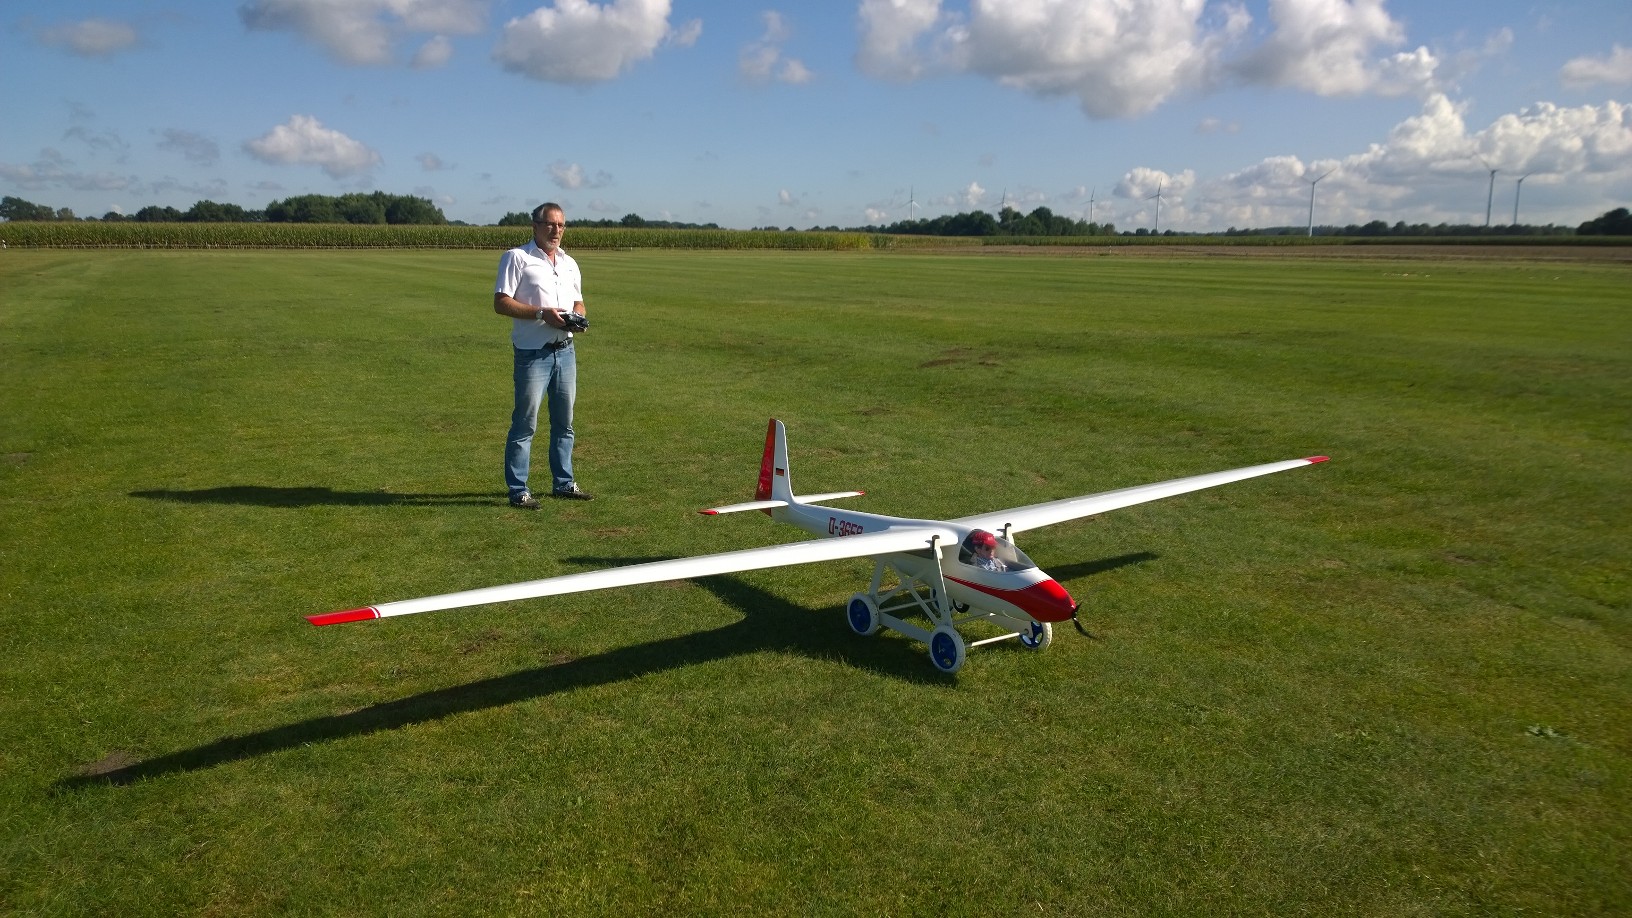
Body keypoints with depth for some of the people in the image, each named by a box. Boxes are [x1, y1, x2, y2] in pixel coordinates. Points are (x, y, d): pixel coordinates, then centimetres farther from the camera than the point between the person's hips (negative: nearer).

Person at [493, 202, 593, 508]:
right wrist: (541, 313, -20)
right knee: (525, 423, -4)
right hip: (533, 353, -7)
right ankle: (518, 491, 3)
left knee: (564, 422, 14)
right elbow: (501, 303, -11)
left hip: (565, 351, 7)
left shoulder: (569, 263, 16)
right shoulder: (516, 258, -5)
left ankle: (563, 483, 25)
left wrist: (578, 317, 1)